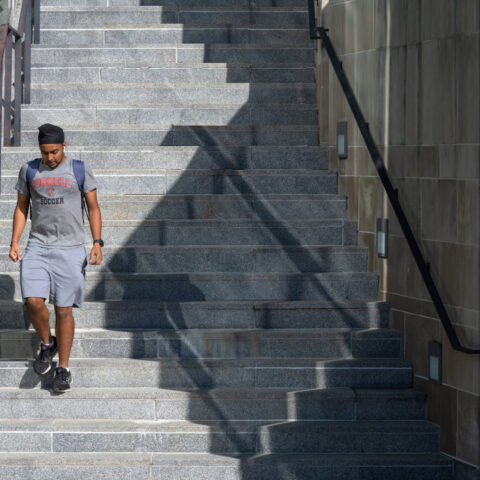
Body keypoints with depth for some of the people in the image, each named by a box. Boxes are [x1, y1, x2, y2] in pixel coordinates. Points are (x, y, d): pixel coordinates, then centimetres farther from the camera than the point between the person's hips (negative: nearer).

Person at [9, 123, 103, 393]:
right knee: (33, 301, -15)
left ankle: (63, 369, 10)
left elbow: (93, 208, 3)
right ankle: (47, 345, 14)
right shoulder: (29, 171, 7)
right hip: (37, 248, 2)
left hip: (71, 249, -2)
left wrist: (97, 243, -8)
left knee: (63, 309, -1)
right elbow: (21, 208, 13)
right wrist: (15, 242, 2)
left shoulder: (80, 171, 0)